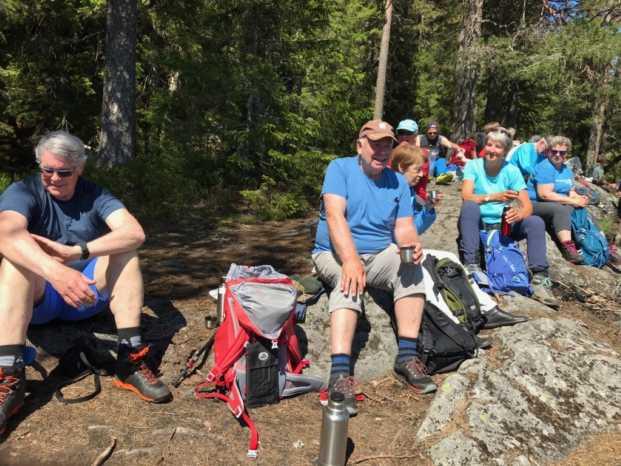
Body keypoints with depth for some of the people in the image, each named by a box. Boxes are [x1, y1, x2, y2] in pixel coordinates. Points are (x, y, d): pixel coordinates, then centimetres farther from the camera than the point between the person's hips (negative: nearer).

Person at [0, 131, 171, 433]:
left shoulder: (95, 195, -2)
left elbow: (135, 233, -21)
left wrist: (76, 252, -34)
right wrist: (56, 273, -50)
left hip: (86, 296, 2)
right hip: (36, 300, -2)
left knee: (124, 250, -19)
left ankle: (130, 360, -26)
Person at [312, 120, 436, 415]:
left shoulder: (398, 182, 9)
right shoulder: (340, 168, -5)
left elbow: (404, 227, 1)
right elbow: (335, 216, -20)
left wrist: (411, 244, -25)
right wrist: (350, 260, -34)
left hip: (380, 255, 4)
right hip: (335, 254, -4)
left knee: (412, 267, -26)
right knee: (349, 281, -36)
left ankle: (407, 357, -25)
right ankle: (340, 372, -44)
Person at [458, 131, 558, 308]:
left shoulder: (512, 171, -2)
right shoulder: (473, 165, -6)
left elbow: (527, 206, -9)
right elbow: (466, 196, -22)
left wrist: (519, 214, -34)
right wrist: (493, 197, -39)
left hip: (503, 225, 2)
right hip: (477, 224, -2)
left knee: (536, 222, -20)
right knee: (470, 206, -32)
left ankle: (539, 279, -23)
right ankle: (471, 266, -35)